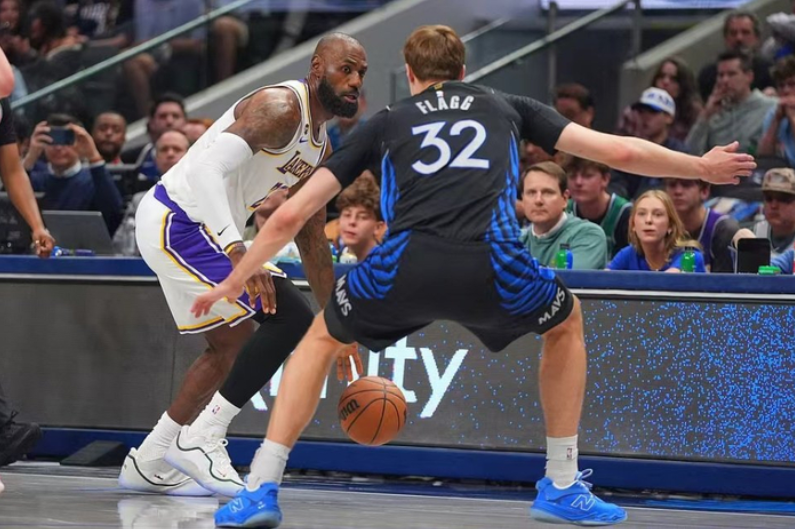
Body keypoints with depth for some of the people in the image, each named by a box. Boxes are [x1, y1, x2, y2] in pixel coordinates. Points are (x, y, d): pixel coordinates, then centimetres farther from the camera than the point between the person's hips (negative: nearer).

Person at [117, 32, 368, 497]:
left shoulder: (320, 147, 14)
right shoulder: (280, 108, -18)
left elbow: (312, 239, 22)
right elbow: (209, 167, -32)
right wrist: (237, 251, -43)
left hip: (190, 229, 11)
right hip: (178, 224, -11)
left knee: (233, 345, 22)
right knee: (289, 317, -17)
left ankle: (149, 464, 29)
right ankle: (203, 439, -11)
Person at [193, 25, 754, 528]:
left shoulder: (385, 122, 29)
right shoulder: (507, 107, 30)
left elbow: (291, 215, 26)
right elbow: (620, 152, 26)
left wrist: (234, 282, 39)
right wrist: (702, 167, 43)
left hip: (405, 267, 0)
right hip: (491, 266, 0)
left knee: (323, 337, 31)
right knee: (566, 321, 34)